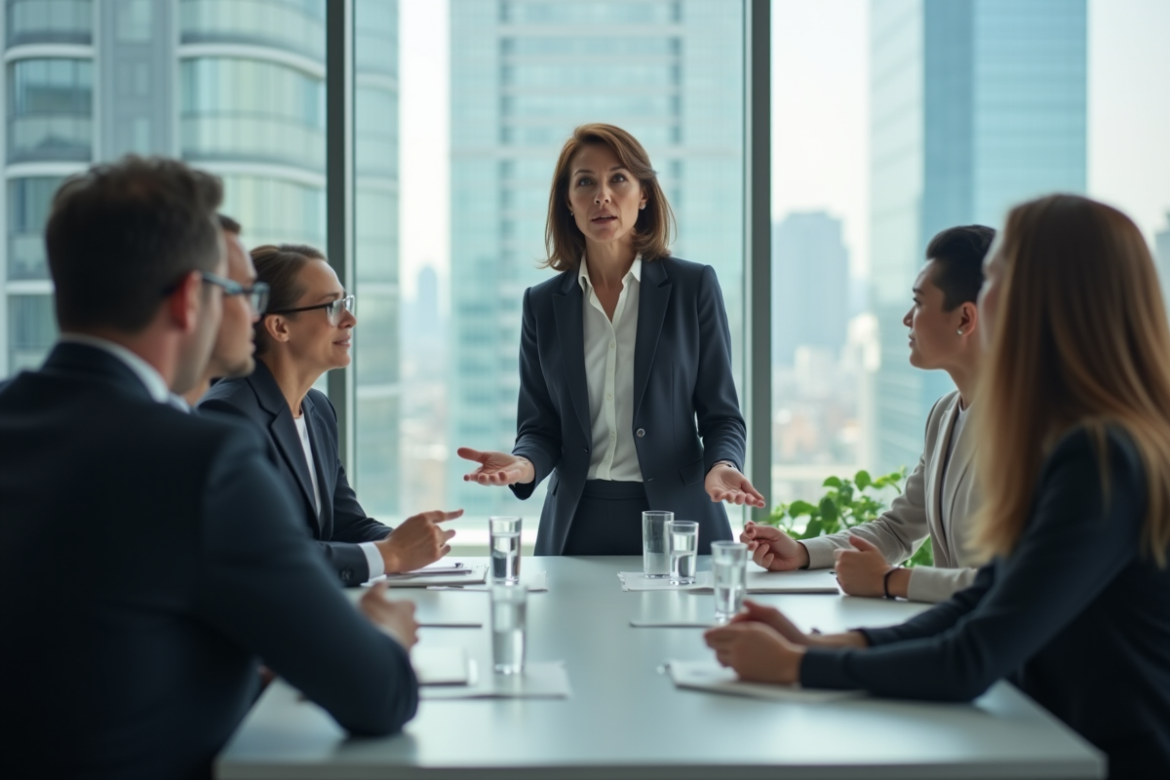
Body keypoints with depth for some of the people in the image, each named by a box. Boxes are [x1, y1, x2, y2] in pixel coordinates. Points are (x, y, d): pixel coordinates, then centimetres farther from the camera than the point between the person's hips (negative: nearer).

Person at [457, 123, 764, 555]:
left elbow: (720, 414, 3)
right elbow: (539, 426, 8)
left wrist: (720, 467, -18)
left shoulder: (693, 286, 2)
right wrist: (523, 464, -14)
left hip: (676, 519, -1)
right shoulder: (543, 303, 7)